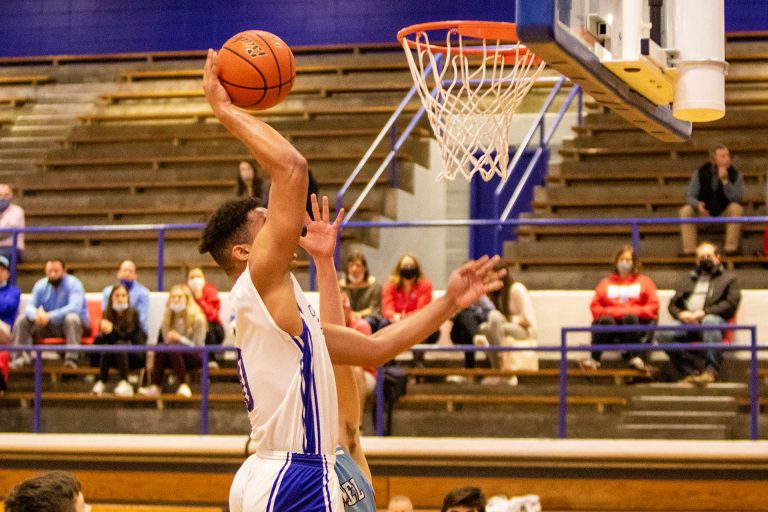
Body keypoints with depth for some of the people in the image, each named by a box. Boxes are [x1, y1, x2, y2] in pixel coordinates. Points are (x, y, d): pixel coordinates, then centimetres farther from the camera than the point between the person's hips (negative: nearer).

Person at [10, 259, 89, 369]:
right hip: (49, 327, 4)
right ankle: (21, 357, -22)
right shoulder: (41, 285, 0)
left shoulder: (73, 284, -14)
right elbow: (29, 306, -7)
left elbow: (75, 307, -29)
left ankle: (71, 358, -41)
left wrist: (49, 316, -40)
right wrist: (36, 314, -34)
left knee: (72, 317, -37)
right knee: (22, 319, -13)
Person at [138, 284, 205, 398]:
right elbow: (167, 342, 6)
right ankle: (155, 387, -37)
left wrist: (180, 339, -26)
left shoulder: (197, 319, -8)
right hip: (174, 357, 4)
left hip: (195, 358, -4)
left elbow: (198, 346, -12)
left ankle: (184, 386, -38)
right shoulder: (167, 319, 6)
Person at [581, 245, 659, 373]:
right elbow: (595, 307, 14)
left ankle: (636, 358, -43)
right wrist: (609, 312, -8)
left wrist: (632, 312, -9)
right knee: (606, 320, -34)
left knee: (630, 318, -36)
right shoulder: (606, 283, 24)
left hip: (635, 322, -1)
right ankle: (594, 359, -43)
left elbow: (653, 306, 7)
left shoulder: (644, 281, 20)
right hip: (612, 321, 1)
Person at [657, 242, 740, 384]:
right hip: (687, 321, 3)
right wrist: (681, 314, -2)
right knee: (664, 335, -29)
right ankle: (689, 371, -26)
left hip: (712, 318, -3)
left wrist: (704, 313, -10)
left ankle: (711, 370, -41)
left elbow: (730, 304, 3)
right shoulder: (688, 280, 33)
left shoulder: (728, 278, 20)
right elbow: (673, 304, 23)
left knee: (710, 322, -42)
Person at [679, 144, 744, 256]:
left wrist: (725, 181, -33)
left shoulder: (736, 175, -10)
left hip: (724, 213, 0)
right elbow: (690, 196, -8)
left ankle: (731, 247, -28)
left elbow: (736, 198, -22)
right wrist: (698, 204, -32)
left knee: (736, 208, -32)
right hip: (704, 212, 0)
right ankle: (689, 250, -29)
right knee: (686, 211, -26)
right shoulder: (700, 173, -8)